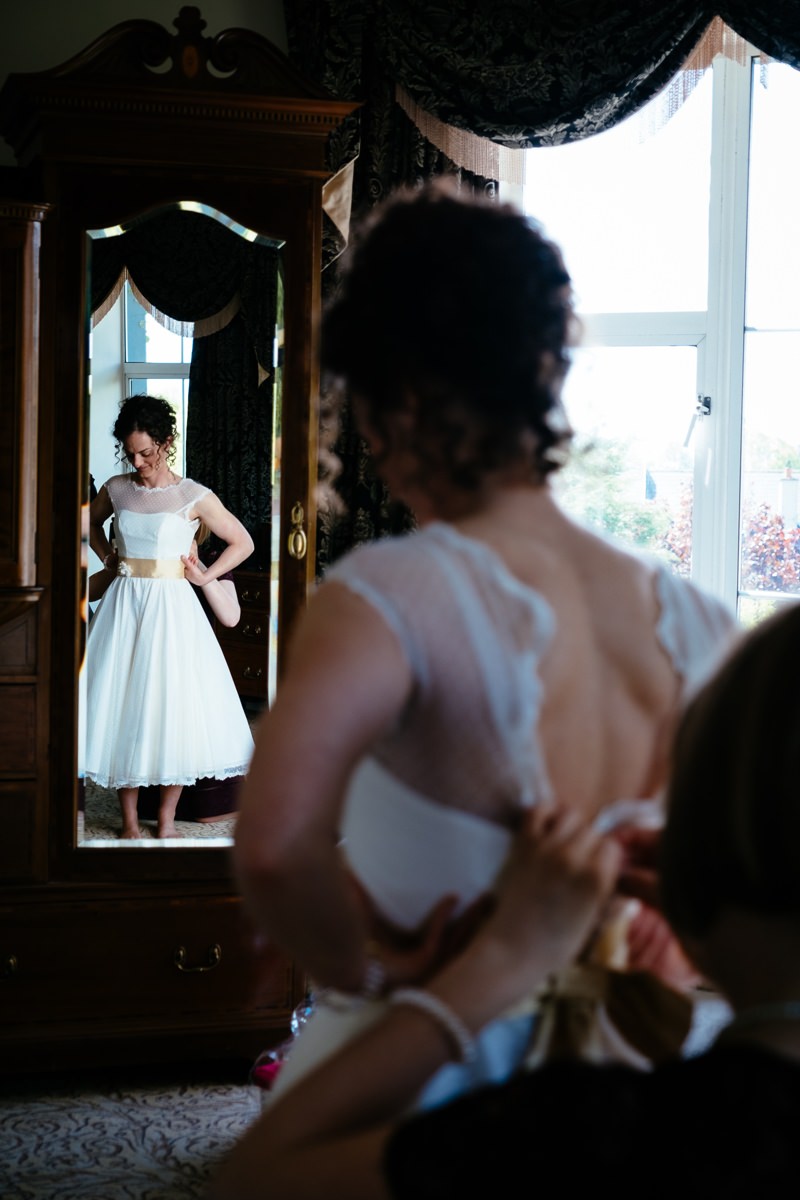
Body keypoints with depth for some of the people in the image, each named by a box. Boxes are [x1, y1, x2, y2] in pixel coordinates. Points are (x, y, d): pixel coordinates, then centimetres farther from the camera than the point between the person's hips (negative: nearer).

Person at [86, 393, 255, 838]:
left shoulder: (194, 497, -6)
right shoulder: (116, 489, 5)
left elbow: (243, 543, 1)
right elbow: (92, 522, 27)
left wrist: (206, 577, -2)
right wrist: (108, 558, 14)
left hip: (171, 606, -3)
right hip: (123, 604, 3)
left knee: (173, 703, -2)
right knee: (121, 701, 1)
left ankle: (167, 815, 12)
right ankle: (129, 818, 10)